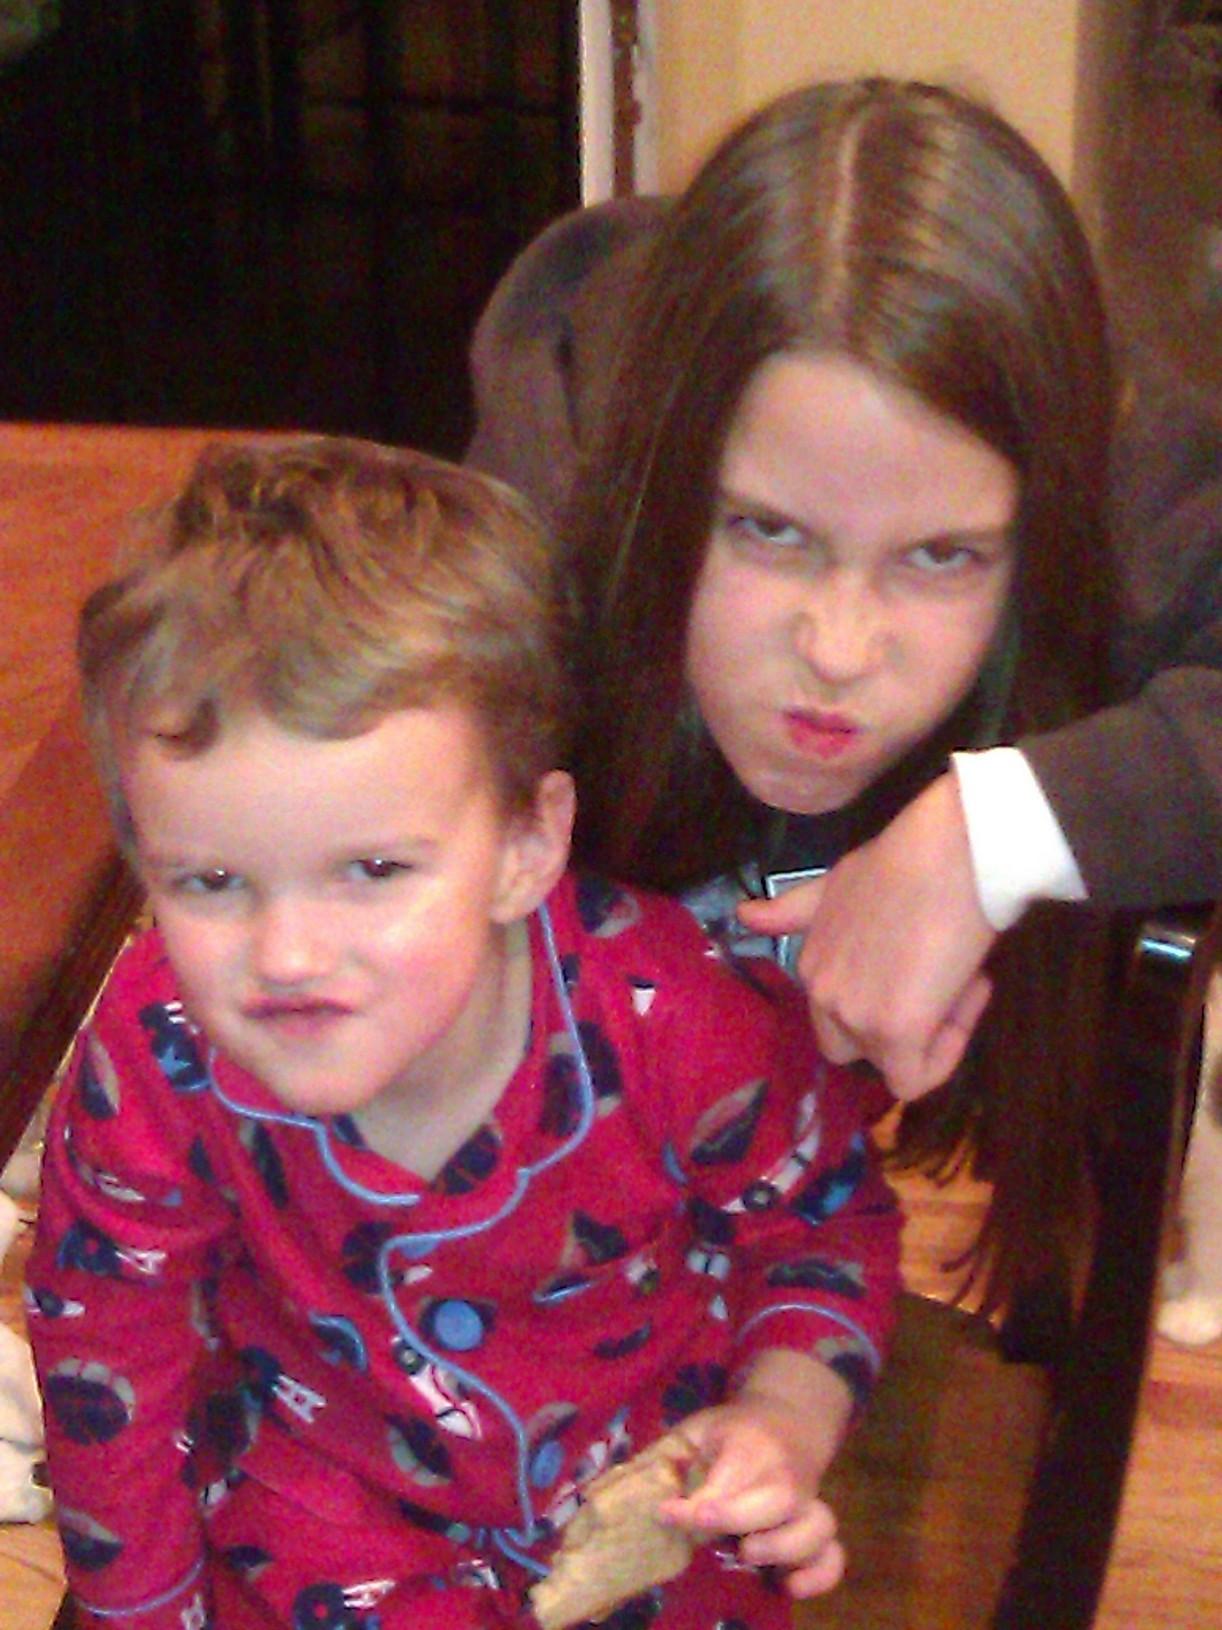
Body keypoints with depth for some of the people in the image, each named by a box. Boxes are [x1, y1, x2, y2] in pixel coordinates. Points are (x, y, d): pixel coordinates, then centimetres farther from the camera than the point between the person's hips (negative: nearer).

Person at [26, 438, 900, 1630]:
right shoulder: (157, 1059, -26)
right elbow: (113, 1354, -10)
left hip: (657, 1454, 0)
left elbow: (823, 1221, -7)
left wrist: (782, 1425, -23)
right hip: (339, 1475, 1)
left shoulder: (670, 1012, -28)